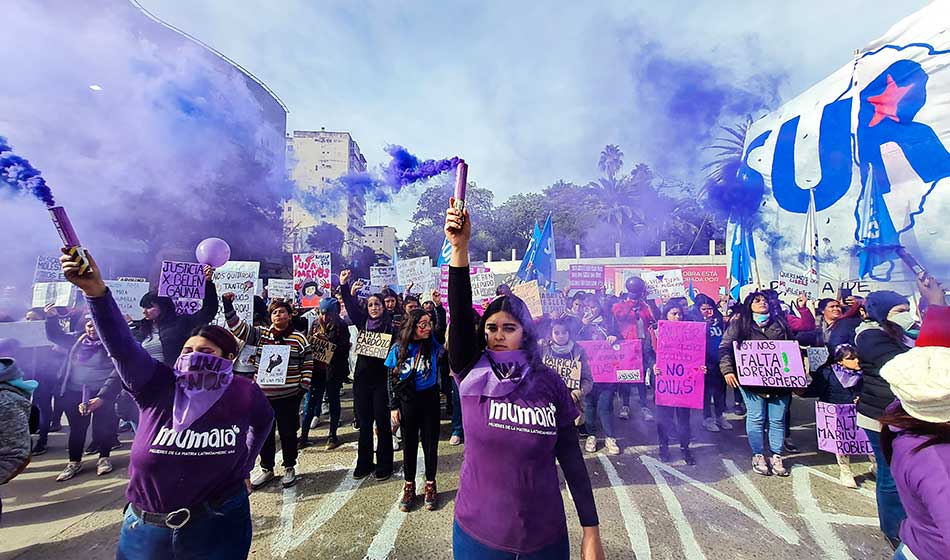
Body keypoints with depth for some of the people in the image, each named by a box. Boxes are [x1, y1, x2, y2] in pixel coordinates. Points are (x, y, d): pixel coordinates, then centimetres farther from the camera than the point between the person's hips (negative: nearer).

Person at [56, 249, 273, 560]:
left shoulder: (245, 394, -11)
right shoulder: (157, 385, -11)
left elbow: (263, 422, 10)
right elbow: (122, 345, -26)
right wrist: (96, 291, -39)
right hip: (146, 528, 2)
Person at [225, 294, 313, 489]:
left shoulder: (299, 338, -3)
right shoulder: (259, 334, 5)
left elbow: (307, 364, 0)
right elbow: (237, 327, 1)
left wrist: (303, 387, -4)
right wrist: (228, 305, -10)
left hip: (288, 396, -3)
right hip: (263, 395, 3)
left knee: (288, 433, 9)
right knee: (264, 433, 14)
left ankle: (290, 468, 27)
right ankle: (266, 469, 32)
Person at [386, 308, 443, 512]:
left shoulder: (433, 345, -8)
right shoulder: (398, 348, -7)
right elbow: (391, 379, 0)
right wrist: (393, 406, -1)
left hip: (430, 399, 0)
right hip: (407, 401, 0)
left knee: (430, 443, 10)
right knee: (409, 444, 13)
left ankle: (430, 485, 28)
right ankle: (409, 486, 31)